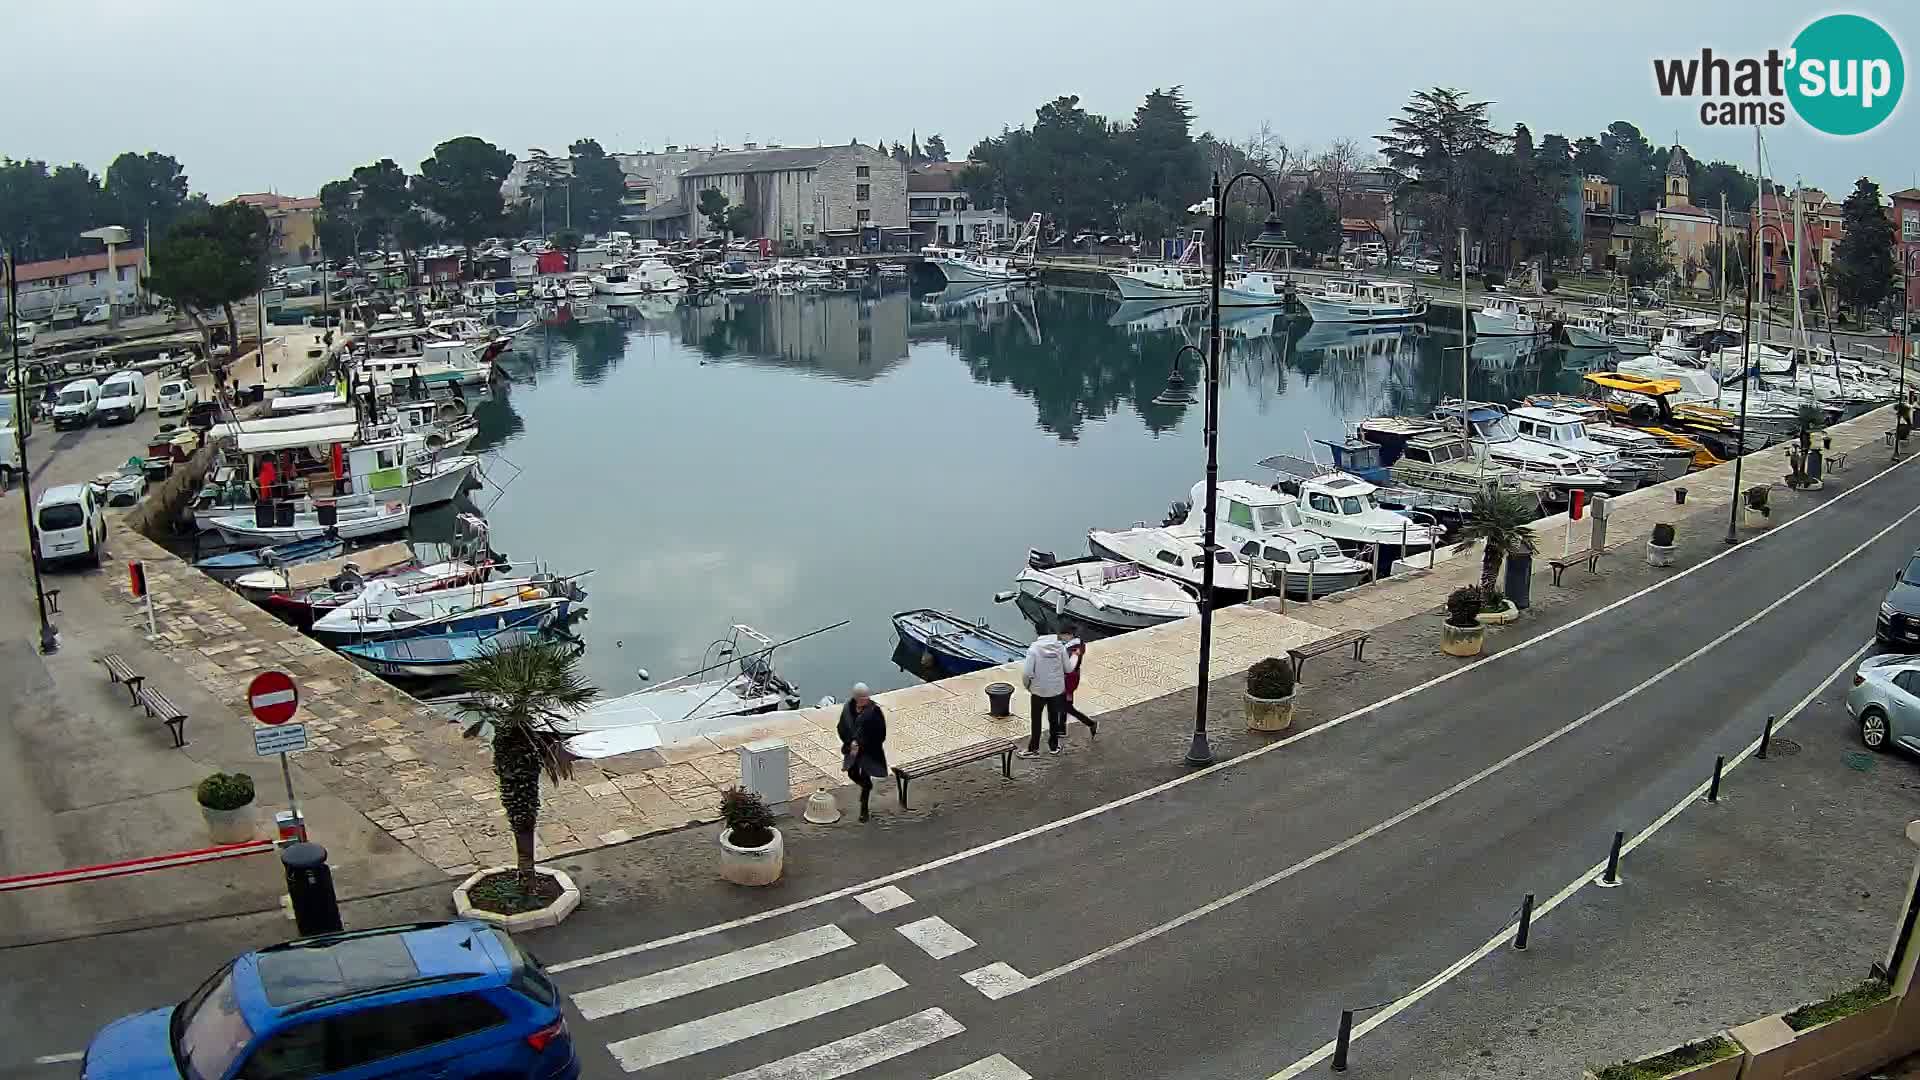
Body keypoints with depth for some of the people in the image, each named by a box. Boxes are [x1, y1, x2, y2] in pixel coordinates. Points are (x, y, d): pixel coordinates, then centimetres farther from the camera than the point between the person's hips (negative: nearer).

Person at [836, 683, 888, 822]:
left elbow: (880, 733, -16)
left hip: (869, 750, -5)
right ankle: (868, 787, 46)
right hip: (853, 747, 5)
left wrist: (861, 744, -16)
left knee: (865, 777, 0)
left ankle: (864, 808, 16)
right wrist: (851, 742, -13)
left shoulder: (874, 710, -21)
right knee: (852, 774, 13)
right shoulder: (848, 707, -8)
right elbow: (842, 727, 2)